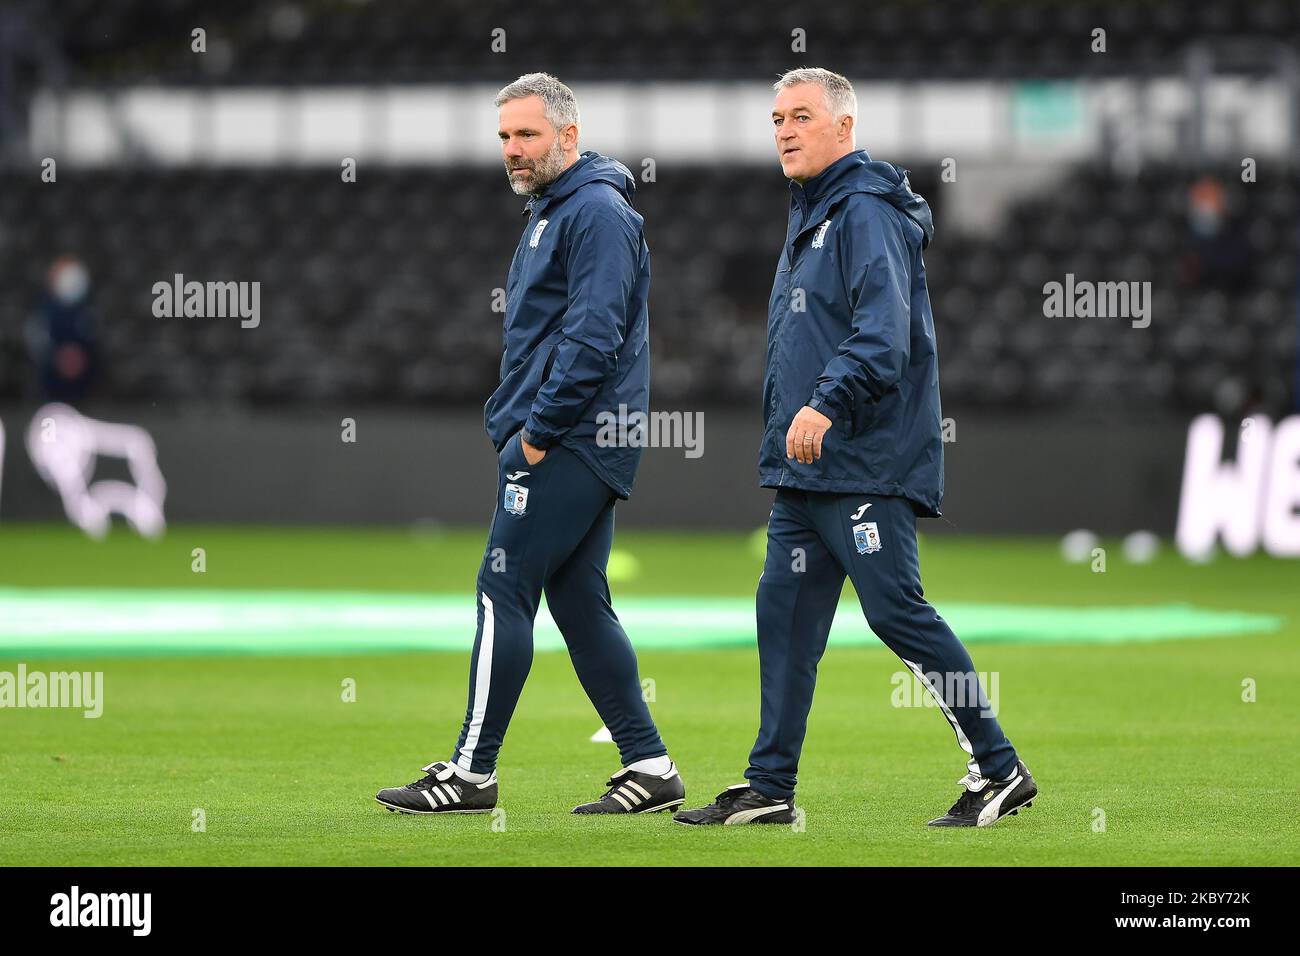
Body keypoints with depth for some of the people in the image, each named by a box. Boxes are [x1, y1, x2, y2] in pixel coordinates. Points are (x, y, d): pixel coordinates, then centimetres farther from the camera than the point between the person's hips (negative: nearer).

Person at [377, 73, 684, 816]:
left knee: (504, 592, -9)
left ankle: (473, 771, -7)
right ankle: (650, 767, 9)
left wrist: (540, 431, -18)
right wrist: (515, 419, 17)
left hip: (568, 446, -10)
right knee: (580, 604, 8)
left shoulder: (598, 213, -12)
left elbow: (593, 336, -20)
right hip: (567, 445, 10)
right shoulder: (552, 213, 21)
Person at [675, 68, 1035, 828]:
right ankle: (769, 787, 10)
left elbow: (883, 334, -25)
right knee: (787, 613, 7)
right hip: (804, 464, 10)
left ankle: (1000, 769, -3)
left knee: (897, 611, -10)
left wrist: (827, 403, -35)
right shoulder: (809, 216, 20)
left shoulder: (868, 214, -12)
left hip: (867, 460, -10)